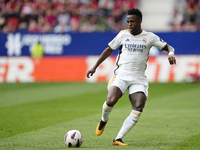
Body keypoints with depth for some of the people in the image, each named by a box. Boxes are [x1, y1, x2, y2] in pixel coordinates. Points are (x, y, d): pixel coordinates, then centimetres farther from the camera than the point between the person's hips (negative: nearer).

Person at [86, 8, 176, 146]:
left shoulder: (149, 37, 5)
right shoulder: (123, 35, 7)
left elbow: (168, 47, 7)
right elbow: (109, 50, 19)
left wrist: (171, 54, -18)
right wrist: (95, 67, 19)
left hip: (139, 79, 1)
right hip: (121, 75, 0)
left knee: (138, 109, -20)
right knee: (111, 101, -25)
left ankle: (118, 139, -16)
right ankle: (103, 120, 10)